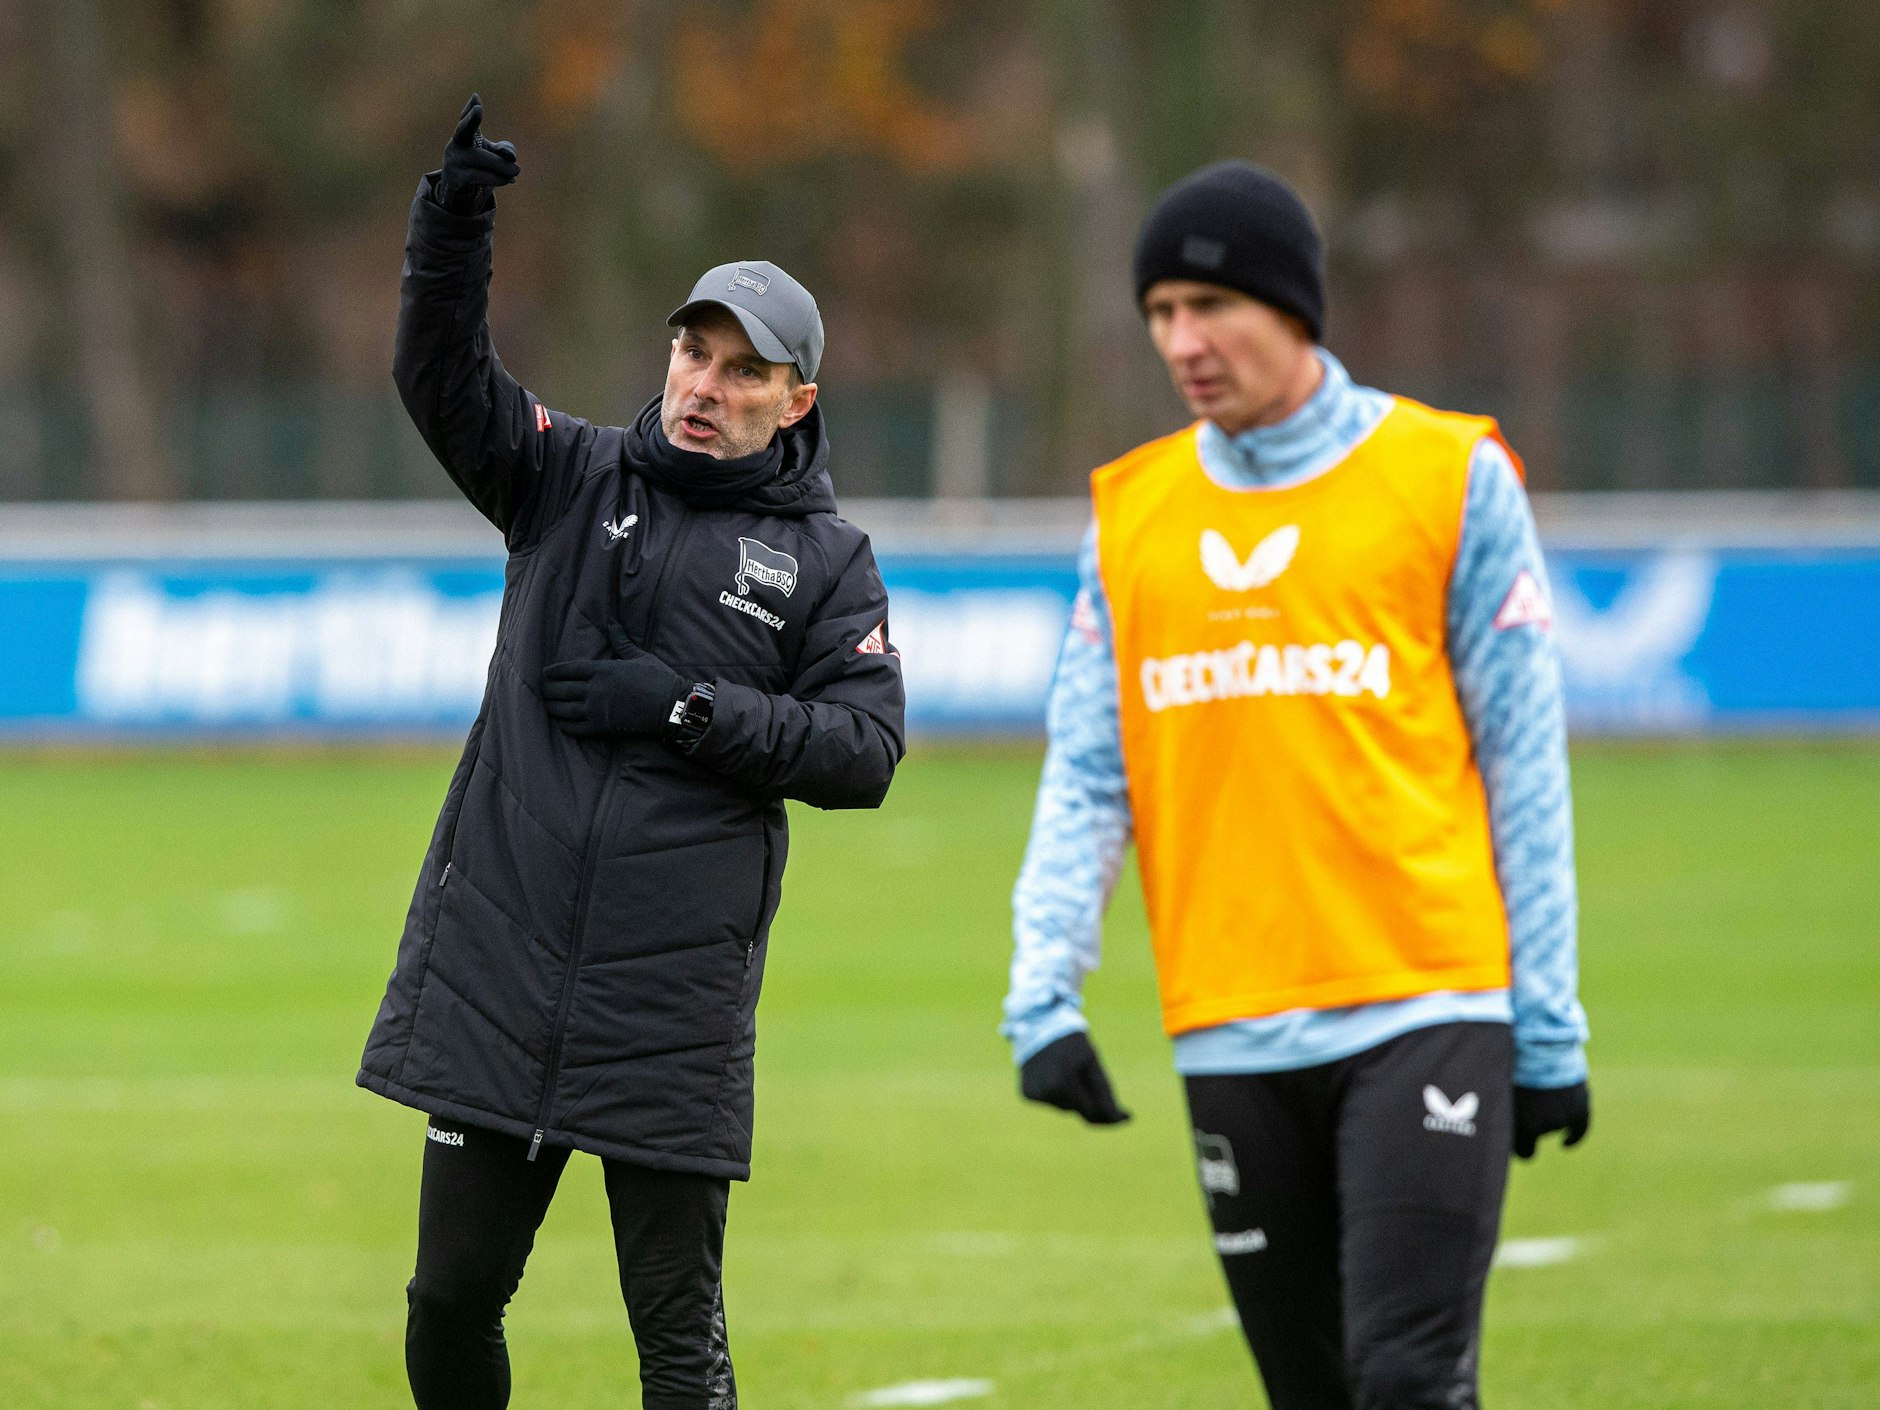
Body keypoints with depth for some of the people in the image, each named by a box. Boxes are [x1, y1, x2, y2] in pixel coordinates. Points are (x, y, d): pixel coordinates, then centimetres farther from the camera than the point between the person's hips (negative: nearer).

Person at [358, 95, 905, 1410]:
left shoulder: (826, 561, 6)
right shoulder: (577, 478, 11)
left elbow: (866, 748, -2)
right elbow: (441, 376, -2)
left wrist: (692, 708, -12)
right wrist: (455, 220, -19)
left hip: (675, 997, -2)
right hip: (496, 975, 2)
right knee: (453, 1293, 6)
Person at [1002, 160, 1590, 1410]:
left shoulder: (1452, 477, 1)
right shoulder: (1130, 513, 11)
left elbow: (1524, 767, 2)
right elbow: (1086, 778, 9)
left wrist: (1547, 1025, 0)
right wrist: (1045, 993, -5)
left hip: (1425, 1011, -4)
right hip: (1234, 1040, 4)